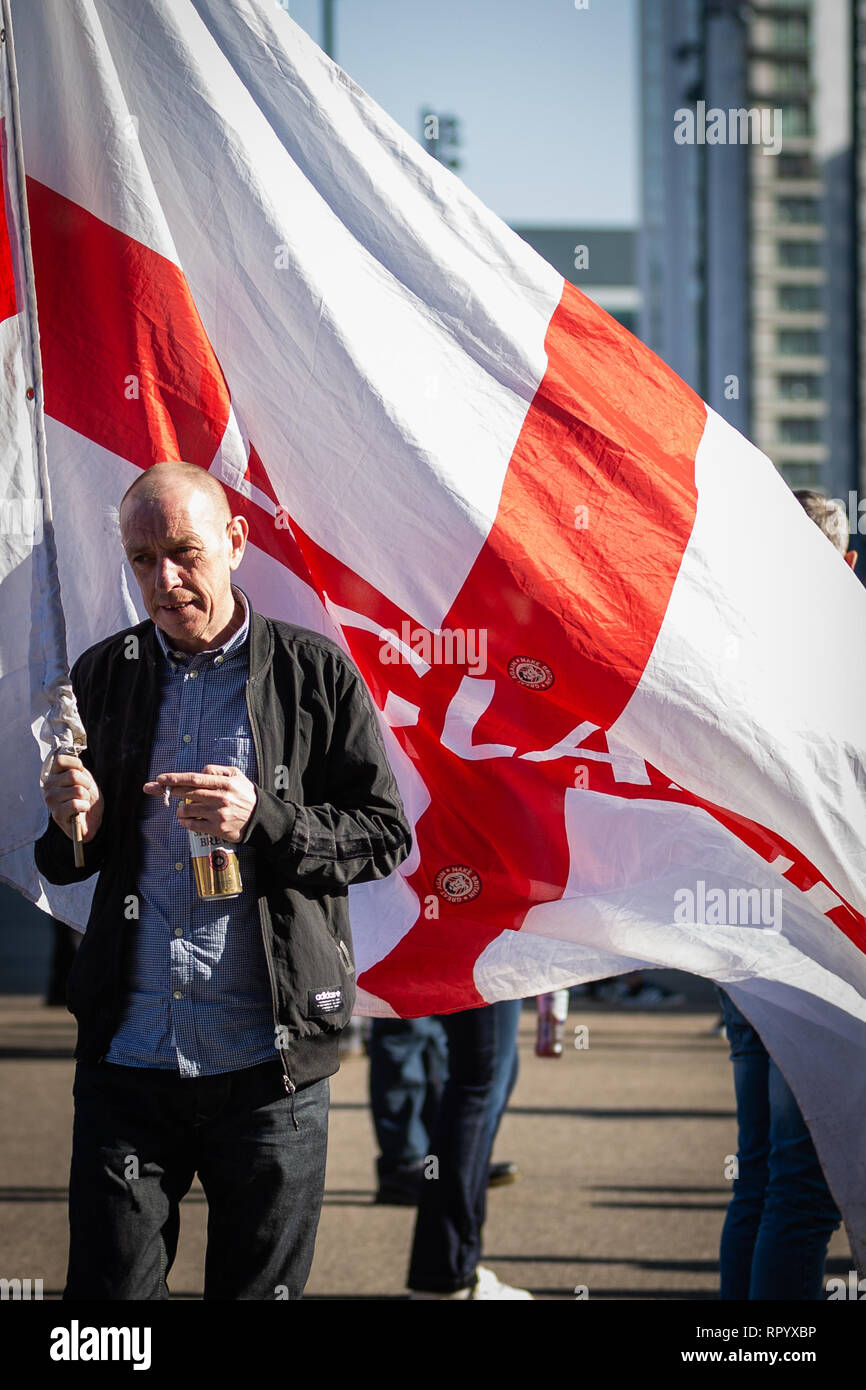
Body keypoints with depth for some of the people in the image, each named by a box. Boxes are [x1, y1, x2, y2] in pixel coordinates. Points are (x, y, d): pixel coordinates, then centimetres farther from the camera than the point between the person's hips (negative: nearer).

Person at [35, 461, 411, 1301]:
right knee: (106, 1291, 2)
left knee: (259, 1290, 7)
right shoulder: (102, 676, 10)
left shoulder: (313, 673, 0)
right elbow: (61, 866, 18)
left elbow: (385, 835, -1)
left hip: (267, 1064, -2)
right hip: (127, 1056, 2)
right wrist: (76, 827, -7)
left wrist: (264, 820, -17)